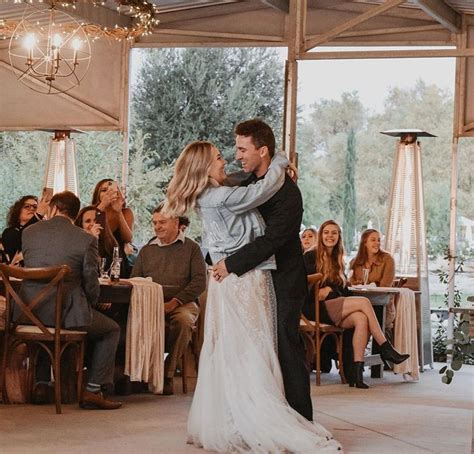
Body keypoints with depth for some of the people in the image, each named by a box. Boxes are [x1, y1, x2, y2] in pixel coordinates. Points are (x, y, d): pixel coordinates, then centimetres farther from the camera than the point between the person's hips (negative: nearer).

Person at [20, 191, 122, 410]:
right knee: (112, 330, 18)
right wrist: (89, 307, 16)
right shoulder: (86, 239, -5)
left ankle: (41, 383, 31)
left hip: (30, 312, 5)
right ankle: (92, 390, 8)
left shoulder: (29, 232, 6)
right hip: (66, 313, -4)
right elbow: (91, 282, -4)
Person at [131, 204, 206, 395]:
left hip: (182, 302, -2)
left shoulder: (191, 248, 9)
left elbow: (199, 282, 0)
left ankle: (168, 374, -23)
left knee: (184, 320, -36)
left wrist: (174, 302, -13)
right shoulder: (146, 250, 21)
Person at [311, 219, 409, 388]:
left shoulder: (337, 260, 23)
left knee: (361, 318, -28)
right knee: (364, 302, -23)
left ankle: (357, 371, -35)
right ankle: (385, 349, -19)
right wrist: (322, 292, -12)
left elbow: (343, 289, 19)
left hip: (335, 309, 6)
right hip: (316, 309, -6)